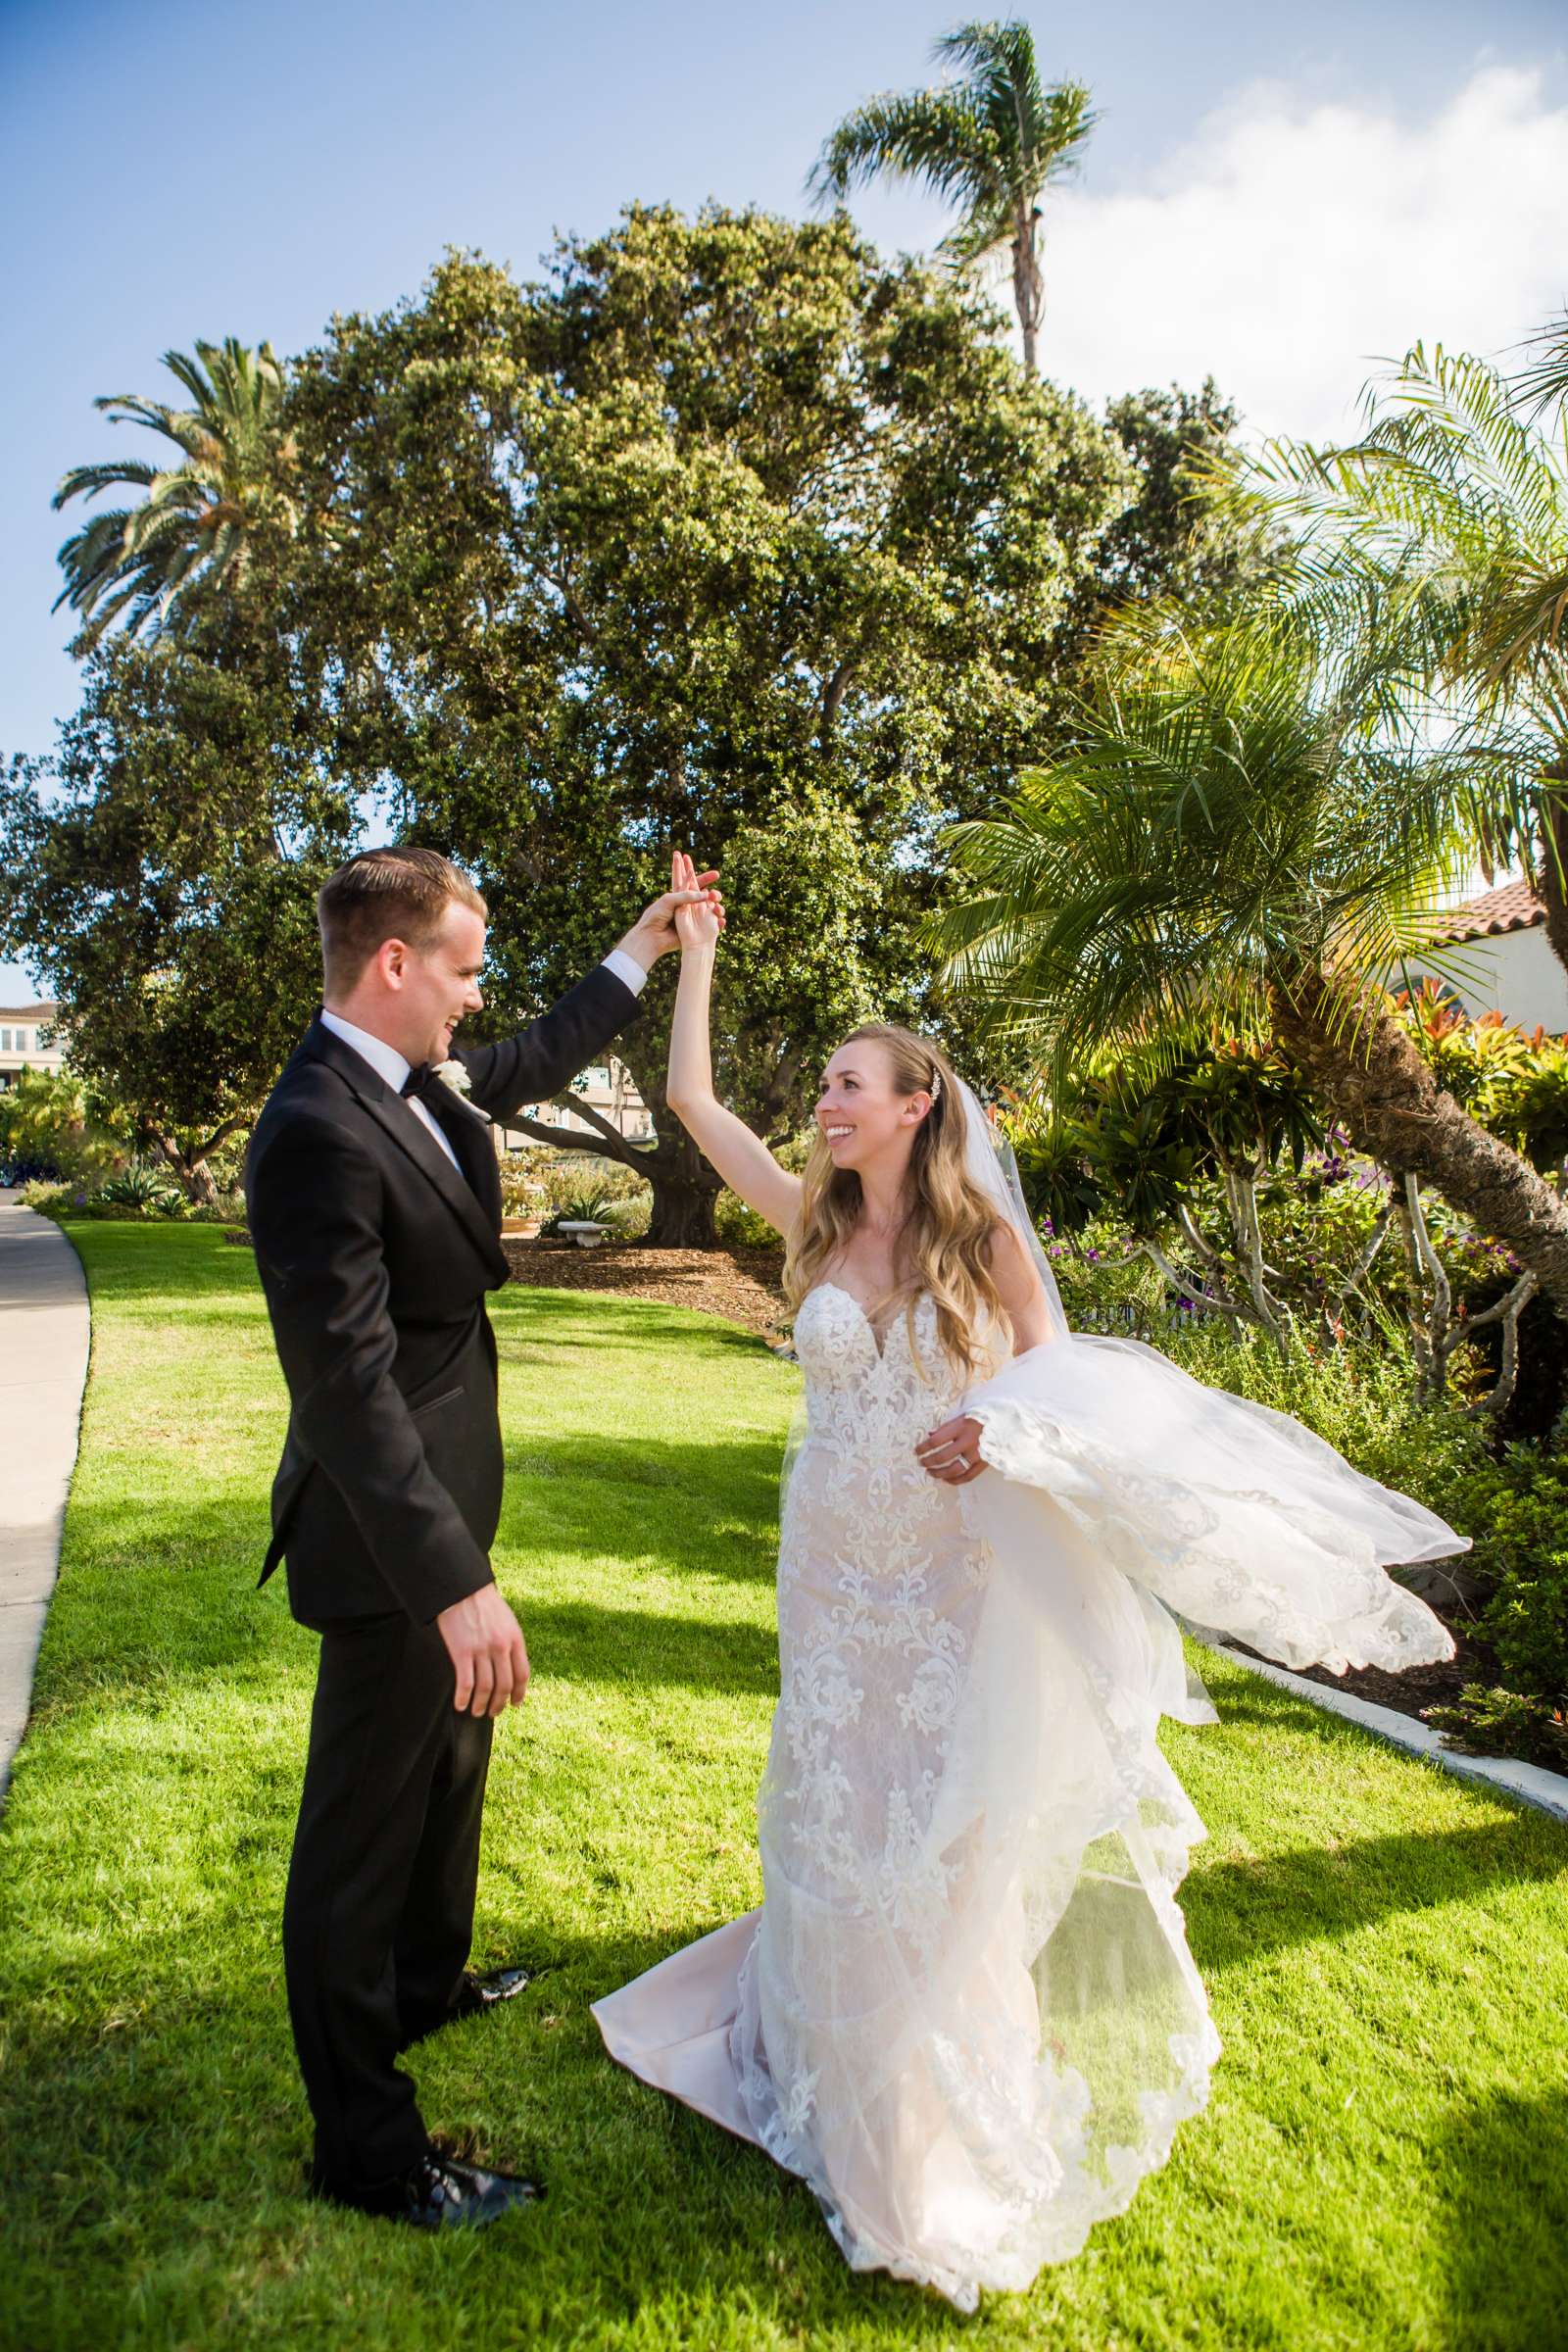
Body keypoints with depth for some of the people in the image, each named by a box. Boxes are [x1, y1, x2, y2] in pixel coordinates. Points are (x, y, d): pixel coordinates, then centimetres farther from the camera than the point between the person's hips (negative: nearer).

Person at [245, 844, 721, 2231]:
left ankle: (428, 1981, 52)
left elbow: (533, 1065, 23)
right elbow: (350, 1386, -31)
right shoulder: (321, 1133, -27)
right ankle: (366, 2147, 27)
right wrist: (456, 1582, -31)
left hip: (436, 1503, 10)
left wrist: (643, 949, 25)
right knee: (366, 1826, 7)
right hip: (386, 1540, -10)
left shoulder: (422, 1080, 2)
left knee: (451, 1758, 28)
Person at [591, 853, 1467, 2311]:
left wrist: (1000, 1425, -23)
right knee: (836, 1816, 15)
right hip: (835, 1572, 3)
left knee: (953, 1831, 8)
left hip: (958, 1582, -3)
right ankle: (839, 2055, 41)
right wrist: (693, 955, 1)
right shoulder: (811, 1222, -1)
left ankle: (954, 2131, 32)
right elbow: (691, 1100, -2)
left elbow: (1056, 1364, -3)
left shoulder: (984, 1234, -9)